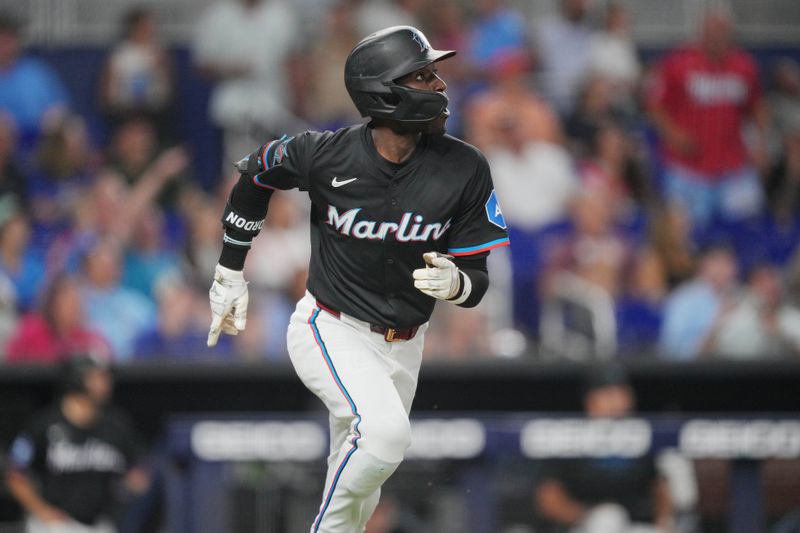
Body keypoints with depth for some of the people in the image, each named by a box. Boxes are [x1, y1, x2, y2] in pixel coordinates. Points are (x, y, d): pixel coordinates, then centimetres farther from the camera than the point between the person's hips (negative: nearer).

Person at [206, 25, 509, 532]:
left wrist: (455, 282, -30)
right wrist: (230, 275, 11)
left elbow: (478, 280, -5)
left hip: (402, 348, 4)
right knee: (385, 430, -31)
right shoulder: (326, 154, -17)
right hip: (331, 333, -4)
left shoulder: (465, 169, -12)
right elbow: (255, 173, 6)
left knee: (359, 490, 13)